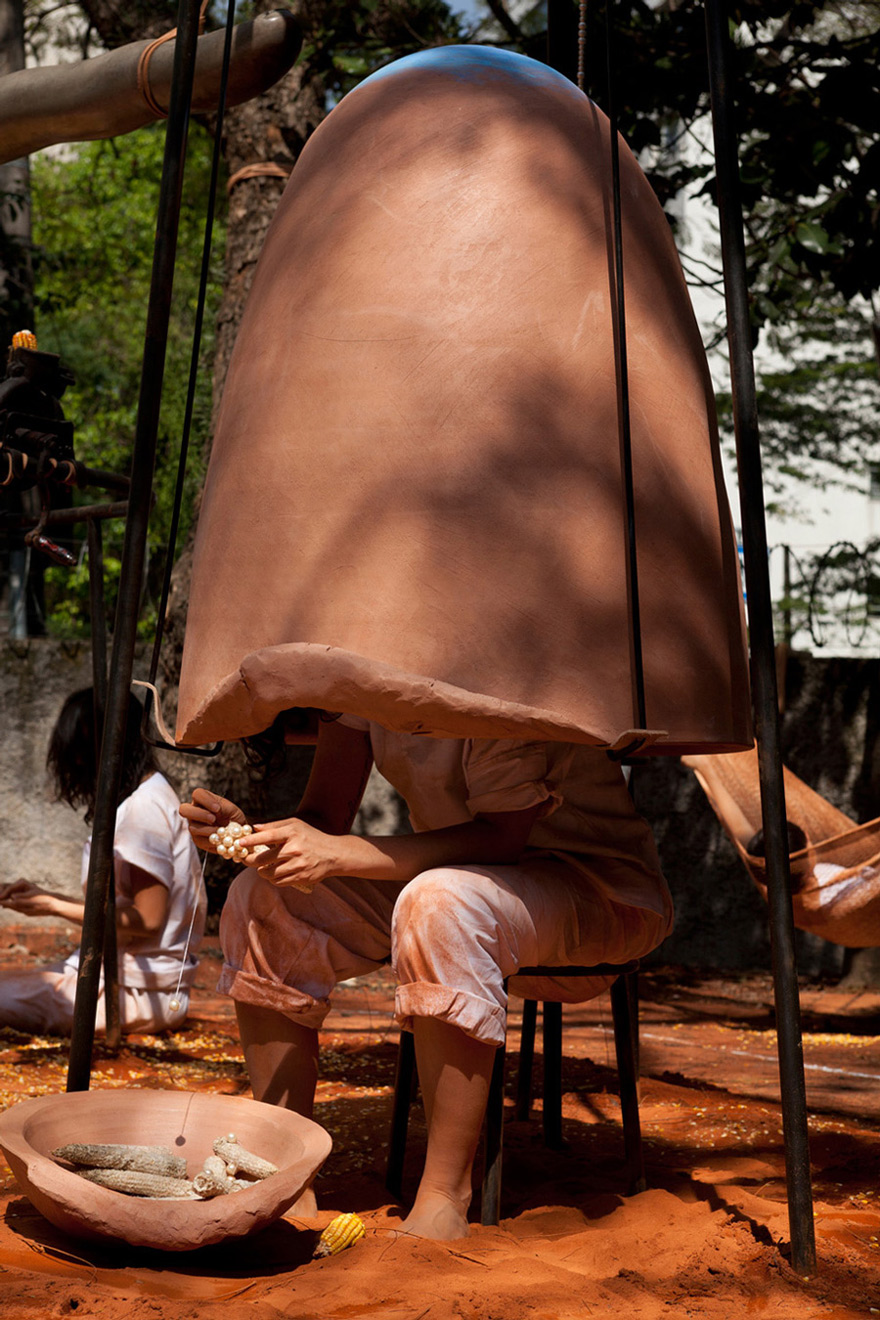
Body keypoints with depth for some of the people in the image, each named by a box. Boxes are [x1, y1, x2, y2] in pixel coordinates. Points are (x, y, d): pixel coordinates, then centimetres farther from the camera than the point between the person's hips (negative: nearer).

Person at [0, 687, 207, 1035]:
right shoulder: (152, 797, 14)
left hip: (138, 991, -10)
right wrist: (41, 895, 9)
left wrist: (54, 907, -10)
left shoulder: (145, 807, -15)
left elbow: (147, 919, -18)